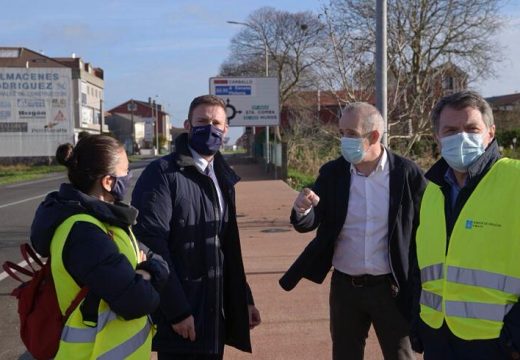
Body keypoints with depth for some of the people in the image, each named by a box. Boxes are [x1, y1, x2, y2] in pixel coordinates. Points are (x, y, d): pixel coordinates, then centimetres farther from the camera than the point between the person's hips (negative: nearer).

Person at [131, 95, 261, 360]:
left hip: (216, 312, 7)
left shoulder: (222, 178, 12)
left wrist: (244, 297, 15)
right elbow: (152, 245, -19)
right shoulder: (162, 173, -12)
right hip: (179, 312, -7)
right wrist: (177, 310, -19)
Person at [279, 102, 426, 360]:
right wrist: (302, 211, -27)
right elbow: (310, 223, -4)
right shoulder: (332, 173, -2)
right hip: (345, 287, 3)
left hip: (391, 288, -2)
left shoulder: (407, 174, -10)